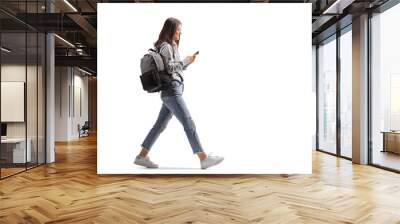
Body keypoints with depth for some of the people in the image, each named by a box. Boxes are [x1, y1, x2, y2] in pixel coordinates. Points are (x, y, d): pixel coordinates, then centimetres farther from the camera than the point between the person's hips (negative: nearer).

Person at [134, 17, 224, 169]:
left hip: (171, 91, 10)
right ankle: (204, 158, -11)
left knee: (160, 125, 9)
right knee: (188, 123, -12)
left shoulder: (172, 47, 24)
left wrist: (187, 62, 10)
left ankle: (142, 156, 14)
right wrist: (185, 61, -6)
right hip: (172, 90, -10)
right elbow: (169, 67, -14)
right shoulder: (166, 46, -5)